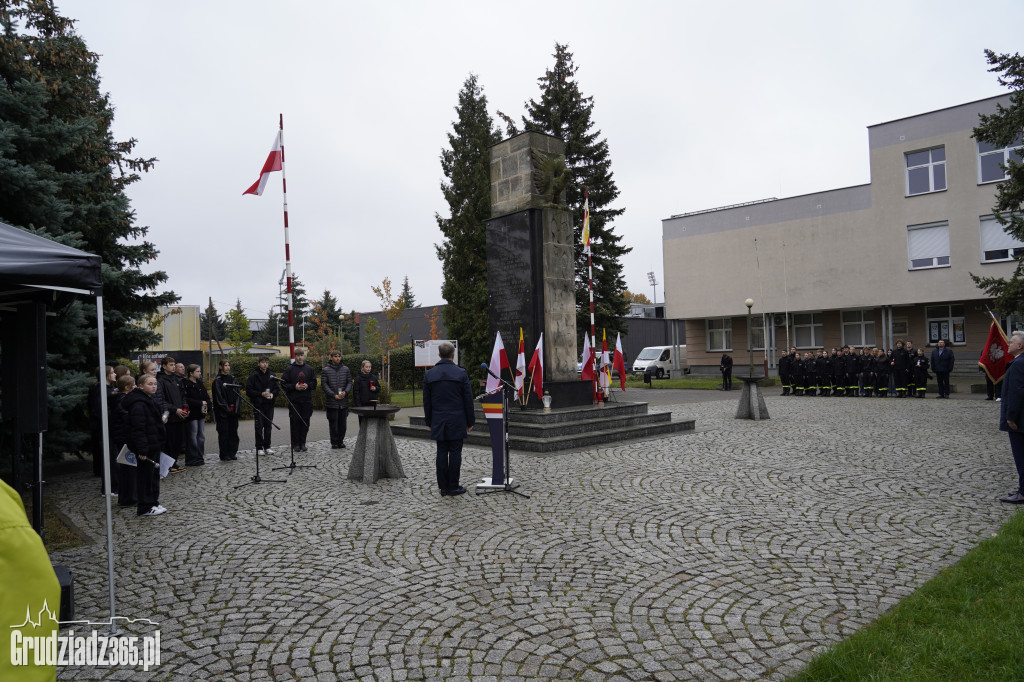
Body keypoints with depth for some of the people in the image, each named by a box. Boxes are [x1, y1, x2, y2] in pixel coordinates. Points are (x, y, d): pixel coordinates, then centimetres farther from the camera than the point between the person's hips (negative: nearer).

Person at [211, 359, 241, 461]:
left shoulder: (233, 379, 12)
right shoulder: (217, 381, -4)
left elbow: (238, 395, 10)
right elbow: (219, 398, -9)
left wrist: (237, 409, -2)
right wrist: (227, 409, -14)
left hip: (233, 411, 5)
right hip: (223, 412, -5)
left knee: (233, 432, 7)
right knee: (224, 433, -2)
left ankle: (233, 453, 14)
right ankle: (224, 455, 4)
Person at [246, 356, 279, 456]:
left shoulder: (271, 376, 10)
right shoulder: (254, 376, -4)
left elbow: (277, 388, 16)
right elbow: (248, 390, -7)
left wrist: (273, 394, -5)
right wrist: (261, 394, -16)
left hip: (269, 404, 4)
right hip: (258, 405, -4)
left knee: (268, 426, 7)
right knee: (259, 427, -1)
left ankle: (267, 447, 15)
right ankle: (259, 448, 6)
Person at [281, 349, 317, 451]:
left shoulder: (309, 369, 9)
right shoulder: (290, 369, 1)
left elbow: (314, 383, 11)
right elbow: (283, 383, 0)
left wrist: (307, 385, -8)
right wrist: (294, 386, -14)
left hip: (307, 400, 2)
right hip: (294, 400, -2)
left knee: (305, 422, 4)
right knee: (295, 422, -1)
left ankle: (303, 443, 13)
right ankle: (296, 444, 7)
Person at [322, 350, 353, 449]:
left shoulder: (346, 369, 10)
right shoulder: (325, 370, 1)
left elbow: (350, 382, 8)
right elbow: (324, 385, -4)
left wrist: (345, 392, -11)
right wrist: (333, 395, -14)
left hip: (344, 401, 3)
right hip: (332, 402, -3)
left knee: (343, 423, 7)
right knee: (333, 423, 0)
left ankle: (341, 441, 18)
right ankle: (334, 442, 8)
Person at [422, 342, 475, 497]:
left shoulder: (429, 374, 1)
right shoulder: (461, 373, -6)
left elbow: (426, 401, 6)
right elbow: (468, 400, -3)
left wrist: (428, 421, 15)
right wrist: (470, 421, 6)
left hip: (438, 422, 3)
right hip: (457, 422, -2)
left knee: (441, 453, 6)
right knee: (455, 452, 2)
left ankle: (443, 487, 11)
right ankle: (453, 487, 6)